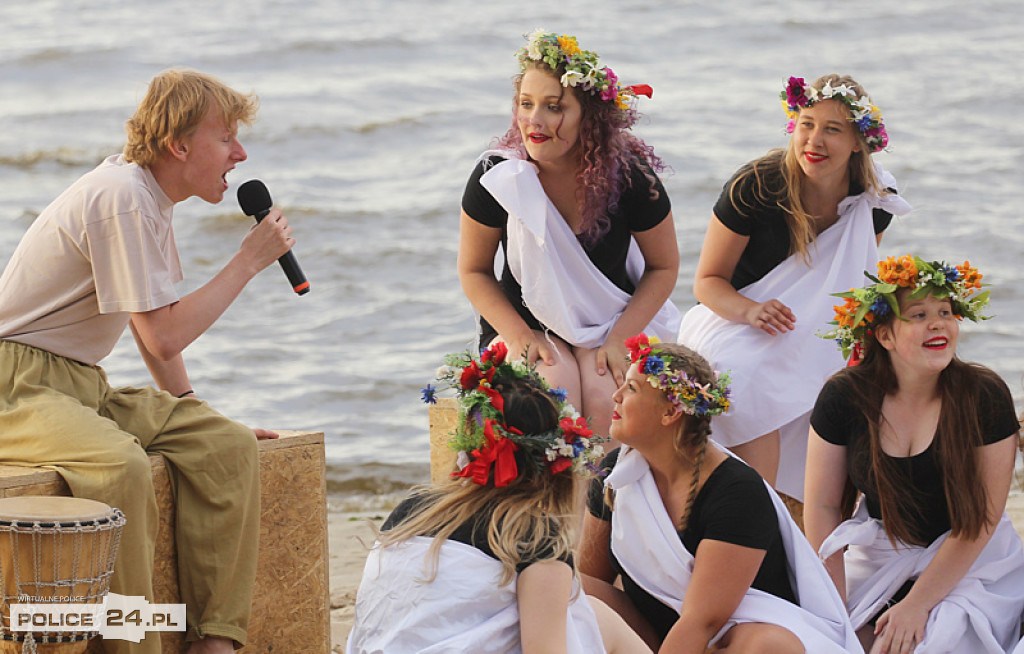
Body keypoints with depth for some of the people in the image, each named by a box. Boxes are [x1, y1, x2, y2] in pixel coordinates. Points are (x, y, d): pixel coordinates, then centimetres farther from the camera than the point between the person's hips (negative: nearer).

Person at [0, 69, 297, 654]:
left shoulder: (150, 196, 12)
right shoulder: (122, 198, -19)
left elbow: (156, 320, 23)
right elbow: (162, 337, -23)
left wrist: (193, 410, 14)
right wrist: (249, 261, -14)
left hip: (85, 385, 9)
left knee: (229, 445, -7)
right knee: (121, 465, -37)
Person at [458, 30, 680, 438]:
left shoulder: (629, 176, -13)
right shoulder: (497, 177, -13)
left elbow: (664, 267, 1)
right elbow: (474, 271, 0)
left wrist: (619, 339, -12)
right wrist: (520, 336, -14)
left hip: (613, 325, 0)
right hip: (525, 324, 0)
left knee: (605, 396, -30)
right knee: (554, 388, -31)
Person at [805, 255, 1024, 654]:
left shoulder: (985, 396, -15)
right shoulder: (845, 396, -10)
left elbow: (982, 517, -12)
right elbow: (823, 506, -4)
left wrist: (917, 604, -15)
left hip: (971, 565, -2)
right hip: (877, 554, 2)